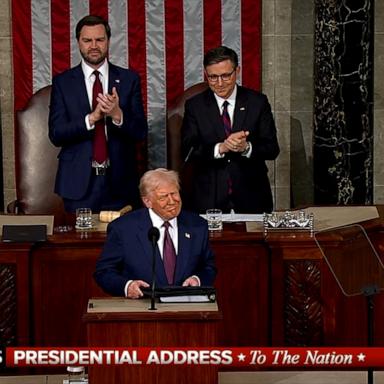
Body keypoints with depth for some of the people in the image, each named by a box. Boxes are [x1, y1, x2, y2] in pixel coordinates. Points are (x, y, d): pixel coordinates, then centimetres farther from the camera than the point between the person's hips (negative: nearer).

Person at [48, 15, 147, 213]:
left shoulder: (129, 79, 4)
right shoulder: (62, 82, 2)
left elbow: (140, 131, -1)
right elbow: (56, 134, -5)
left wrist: (118, 115, -21)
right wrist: (92, 117, -19)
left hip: (120, 182, 1)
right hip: (79, 181, -1)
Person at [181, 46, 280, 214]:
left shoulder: (258, 102, 0)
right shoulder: (195, 105, 1)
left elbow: (272, 149, -3)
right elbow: (187, 151, -8)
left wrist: (246, 147, -23)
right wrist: (220, 148, -24)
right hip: (209, 199, -1)